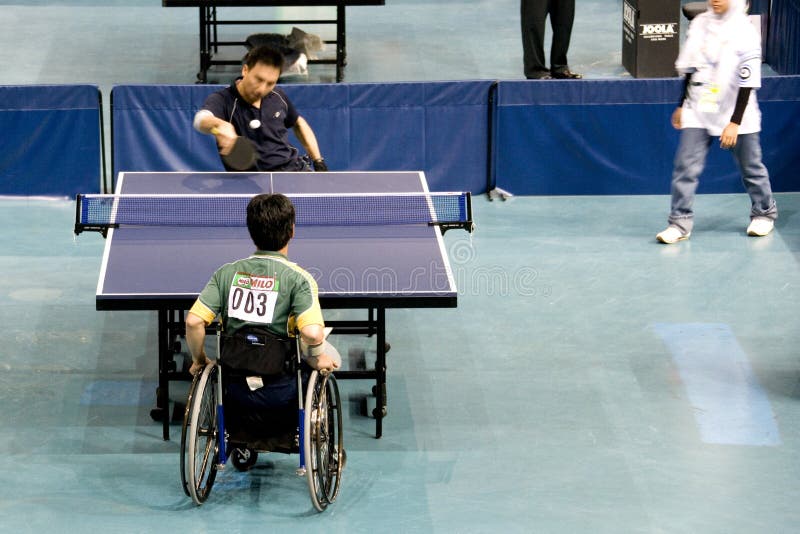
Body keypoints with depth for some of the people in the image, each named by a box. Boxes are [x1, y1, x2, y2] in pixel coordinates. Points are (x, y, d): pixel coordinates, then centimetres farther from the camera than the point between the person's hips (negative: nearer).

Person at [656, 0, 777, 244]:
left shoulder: (746, 32, -15)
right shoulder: (699, 24, 1)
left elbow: (747, 84, -17)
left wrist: (735, 123, -21)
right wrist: (682, 105, 16)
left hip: (735, 114, -4)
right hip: (698, 112, 4)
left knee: (751, 168, 10)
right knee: (685, 166, -7)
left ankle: (764, 213, 31)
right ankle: (680, 222, -3)